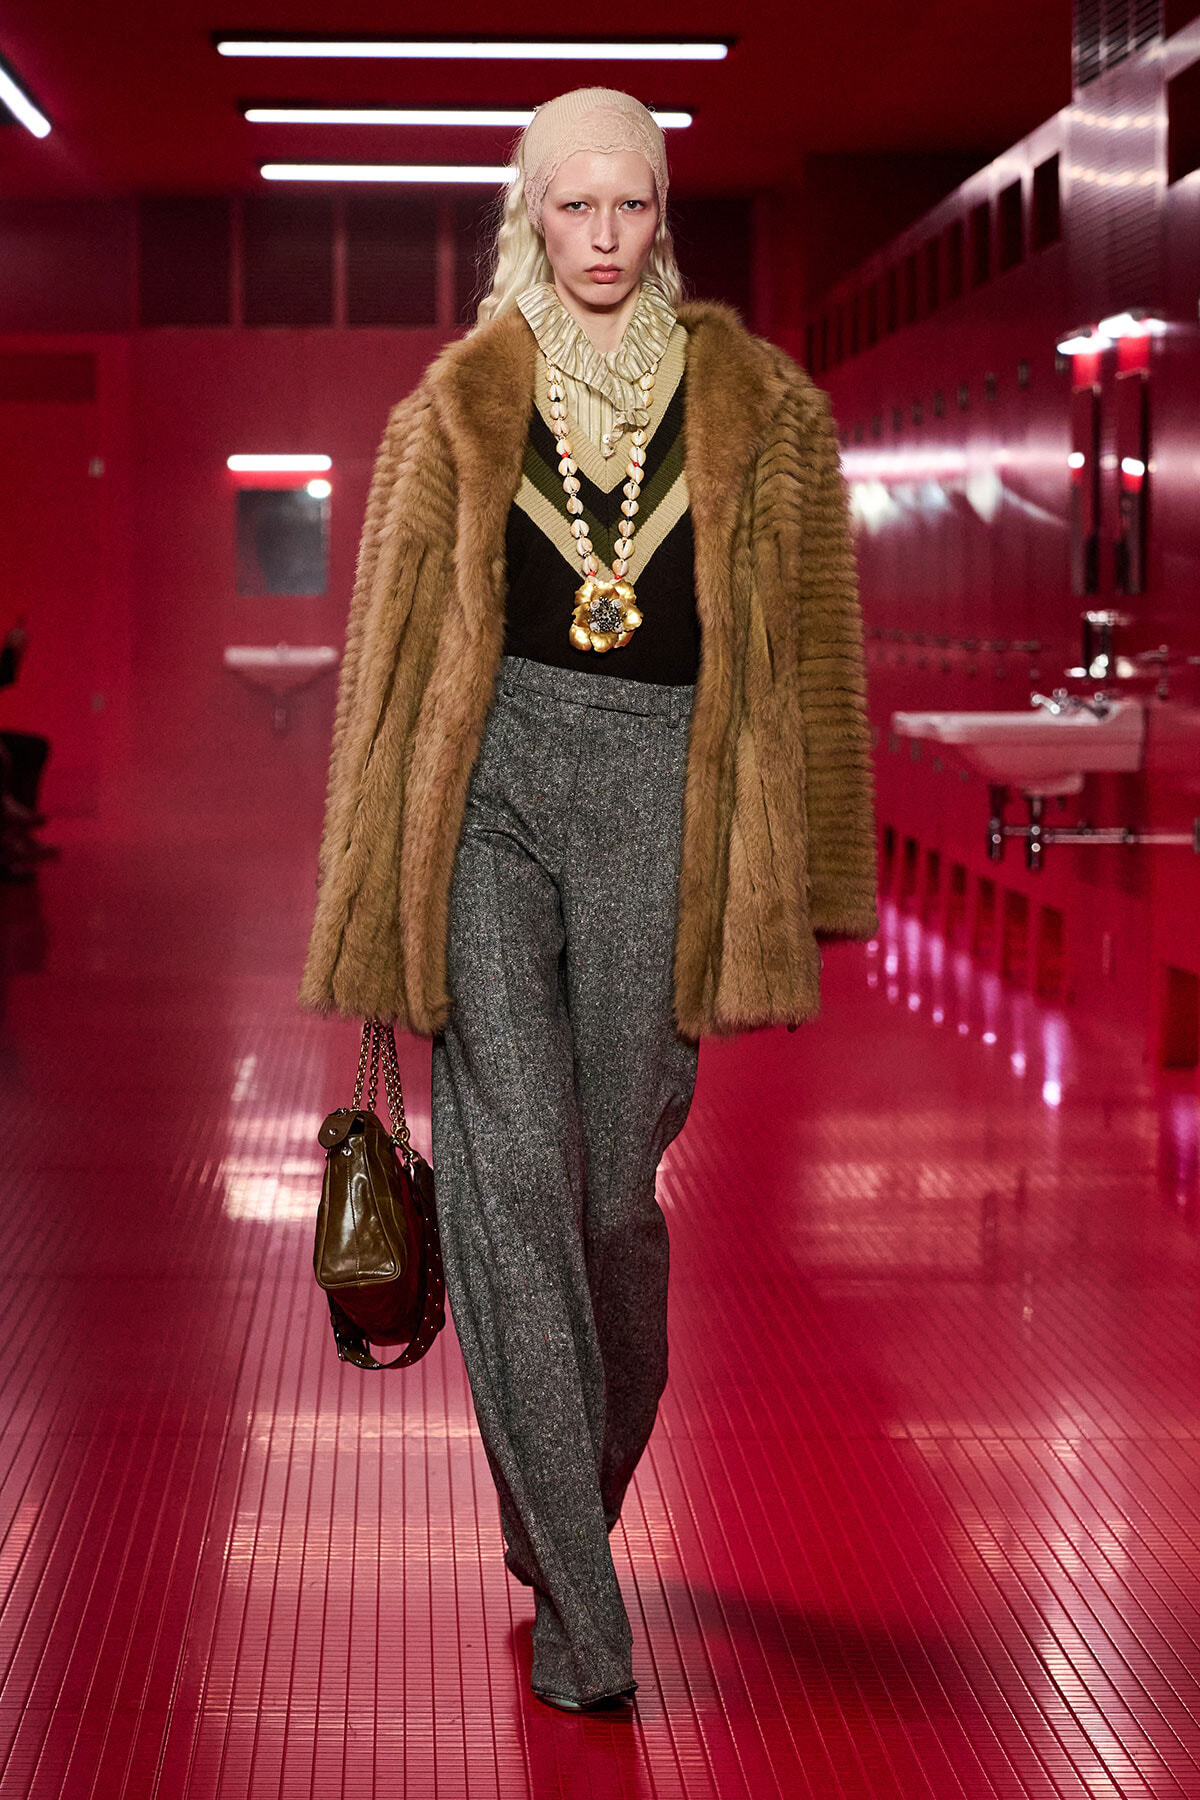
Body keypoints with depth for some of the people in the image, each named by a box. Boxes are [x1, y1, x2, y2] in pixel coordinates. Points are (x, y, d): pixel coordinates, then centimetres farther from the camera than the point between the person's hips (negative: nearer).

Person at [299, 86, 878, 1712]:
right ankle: (577, 1604, -5)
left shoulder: (752, 404, 7)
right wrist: (382, 899, 7)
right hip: (492, 784, 0)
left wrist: (806, 884, 8)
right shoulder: (463, 401, 8)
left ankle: (580, 1504, 30)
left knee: (612, 1183, 4)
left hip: (659, 799, 0)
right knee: (509, 1167, -10)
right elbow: (396, 639, 10)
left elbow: (805, 642, 10)